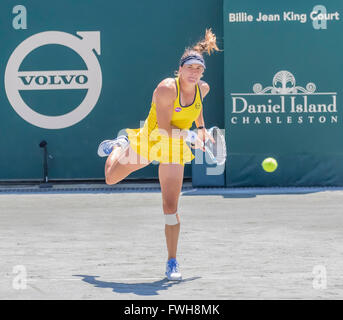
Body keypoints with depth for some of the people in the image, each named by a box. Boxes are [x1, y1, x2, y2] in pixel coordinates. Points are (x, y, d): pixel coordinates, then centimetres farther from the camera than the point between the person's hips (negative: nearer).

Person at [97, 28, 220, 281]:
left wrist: (202, 129, 12)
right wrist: (191, 136, -31)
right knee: (111, 178, 18)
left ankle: (172, 263, 1)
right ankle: (119, 146, 53)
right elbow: (164, 128, -28)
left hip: (174, 149, 2)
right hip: (149, 141, -2)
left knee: (171, 206, -8)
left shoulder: (202, 88, -9)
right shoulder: (166, 89, -27)